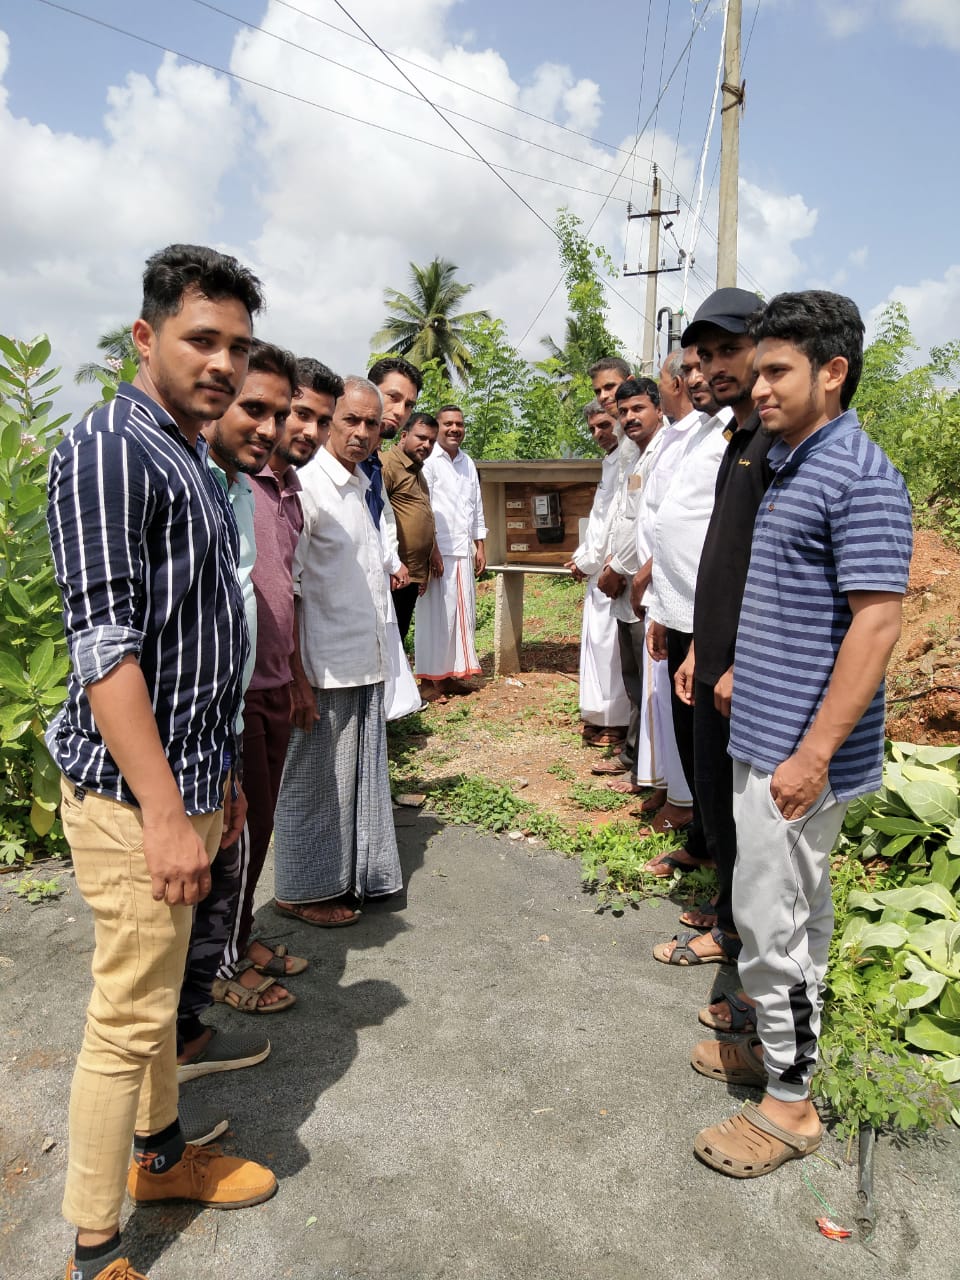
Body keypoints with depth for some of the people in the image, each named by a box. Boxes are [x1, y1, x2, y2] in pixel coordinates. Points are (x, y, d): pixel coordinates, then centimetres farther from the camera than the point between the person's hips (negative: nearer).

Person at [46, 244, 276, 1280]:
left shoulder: (194, 466, 14)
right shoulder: (108, 449, -14)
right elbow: (104, 643, -21)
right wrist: (164, 811, -23)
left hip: (184, 778, 9)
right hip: (132, 792, -9)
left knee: (157, 994, 22)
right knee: (128, 1017, 3)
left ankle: (161, 1156, 41)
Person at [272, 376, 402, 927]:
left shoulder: (360, 488, 12)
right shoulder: (307, 485, -15)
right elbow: (285, 591, -18)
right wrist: (297, 678, -20)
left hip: (366, 665, 8)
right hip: (325, 670, -8)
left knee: (361, 776, 17)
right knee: (315, 782, 6)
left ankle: (355, 875, 33)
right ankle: (304, 892, 22)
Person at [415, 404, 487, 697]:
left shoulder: (467, 463, 16)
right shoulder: (429, 461, -6)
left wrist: (480, 546, 16)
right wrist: (432, 551, -16)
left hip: (464, 552, 7)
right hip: (439, 551, -7)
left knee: (462, 612, 8)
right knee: (437, 614, -4)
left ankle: (453, 672, 16)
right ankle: (433, 676, 3)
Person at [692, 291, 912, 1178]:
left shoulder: (859, 477, -17)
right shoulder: (789, 464, 11)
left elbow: (877, 622, -22)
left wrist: (813, 754, -24)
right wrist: (738, 670, 20)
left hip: (800, 747, -9)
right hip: (767, 732, 9)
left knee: (772, 917, 1)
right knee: (796, 906, 20)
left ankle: (789, 1100, 18)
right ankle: (781, 1042, 36)